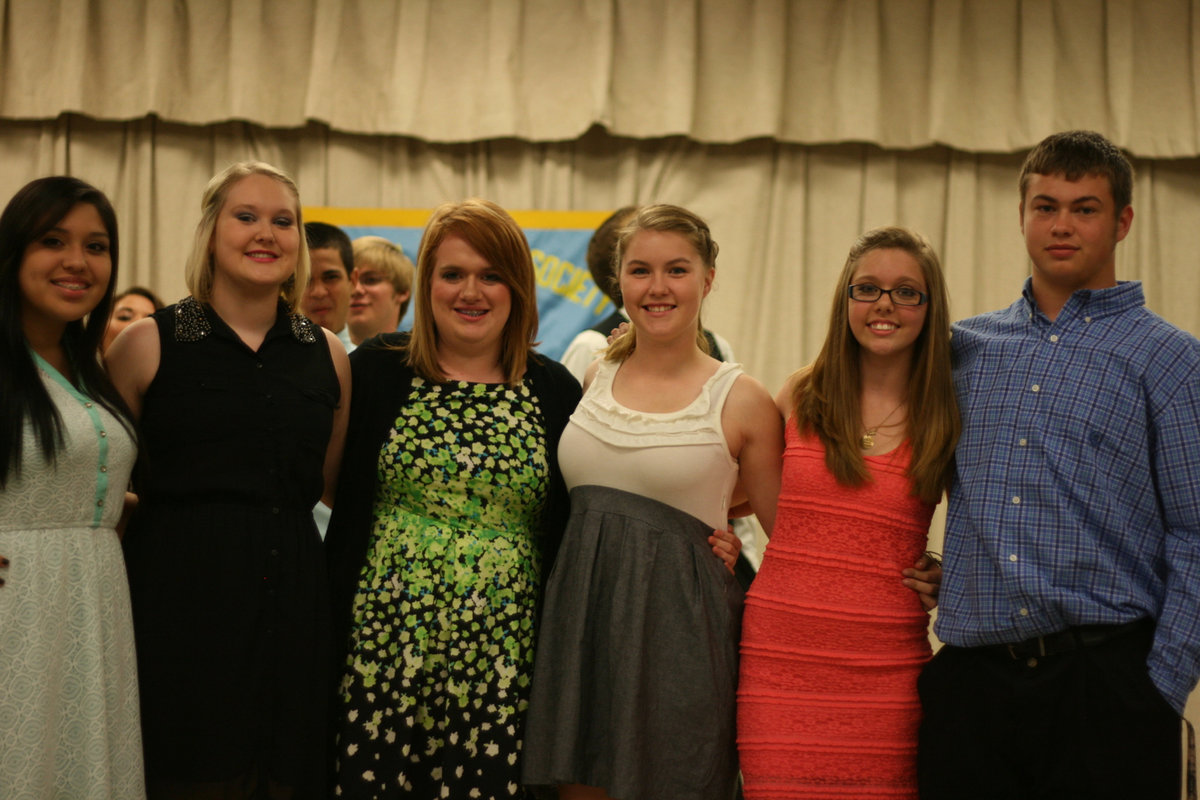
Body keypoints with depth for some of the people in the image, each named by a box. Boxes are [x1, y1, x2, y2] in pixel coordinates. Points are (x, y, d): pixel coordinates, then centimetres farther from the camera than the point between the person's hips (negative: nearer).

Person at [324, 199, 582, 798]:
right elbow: (344, 506, 4)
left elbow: (566, 533, 9)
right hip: (383, 651, -1)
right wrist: (338, 631, -1)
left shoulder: (554, 390, 7)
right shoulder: (377, 372, 4)